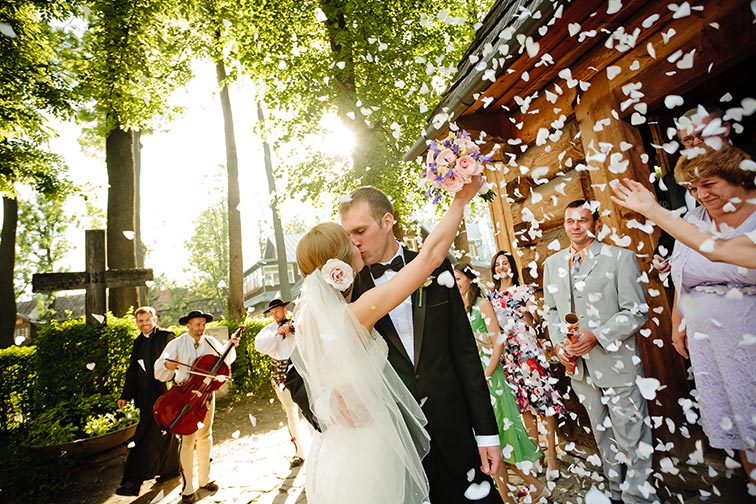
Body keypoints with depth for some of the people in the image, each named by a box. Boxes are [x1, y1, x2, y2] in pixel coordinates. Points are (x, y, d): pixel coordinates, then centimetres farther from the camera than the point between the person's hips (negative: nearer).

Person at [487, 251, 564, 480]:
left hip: (528, 349, -3)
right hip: (509, 353, 3)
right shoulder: (491, 295, 8)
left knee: (543, 398, -3)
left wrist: (526, 311, -17)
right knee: (524, 401, 12)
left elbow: (531, 323, 0)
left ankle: (551, 454, 8)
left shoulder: (524, 290, 0)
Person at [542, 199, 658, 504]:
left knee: (631, 437, 6)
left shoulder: (621, 258, -6)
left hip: (616, 362, -4)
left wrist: (596, 336, -20)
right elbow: (551, 310, 11)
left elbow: (636, 312, -9)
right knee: (603, 436, 21)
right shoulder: (552, 264, 7)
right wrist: (558, 344, -2)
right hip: (579, 365, 5)